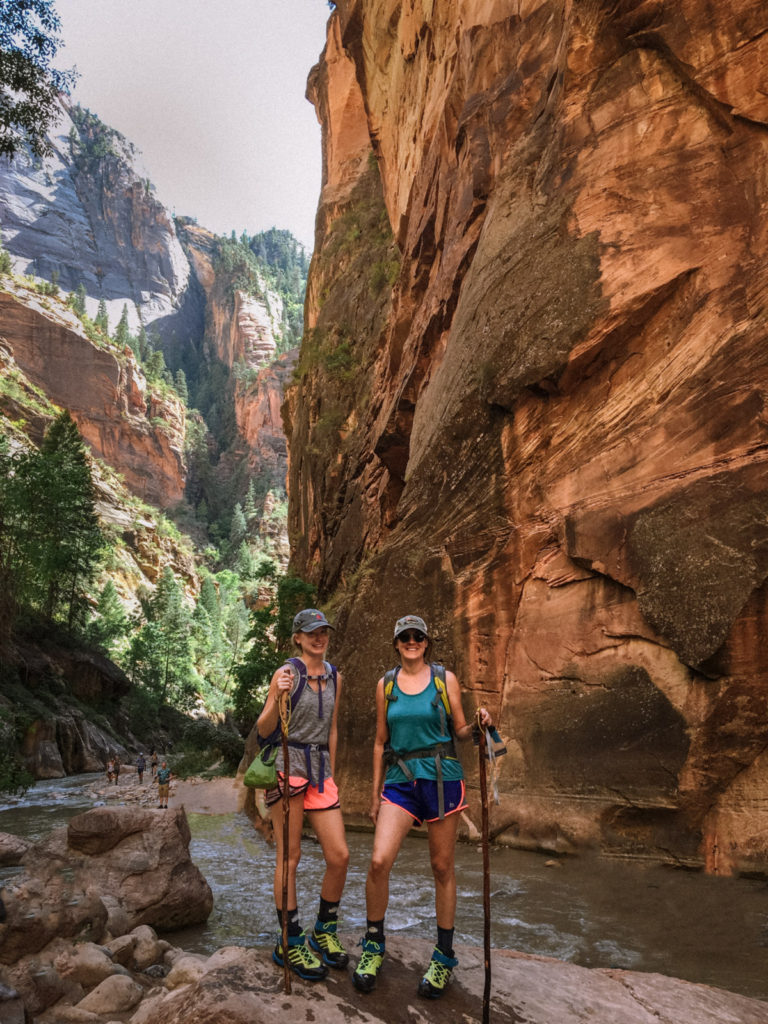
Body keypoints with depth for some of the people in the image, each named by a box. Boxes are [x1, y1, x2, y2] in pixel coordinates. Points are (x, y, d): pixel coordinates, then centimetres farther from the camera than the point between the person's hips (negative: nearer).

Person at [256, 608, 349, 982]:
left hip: (320, 768, 6)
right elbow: (263, 730, -7)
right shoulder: (286, 673, -6)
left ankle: (324, 931, 21)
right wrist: (279, 698, -24)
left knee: (339, 855, 0)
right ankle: (290, 942, 13)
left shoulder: (335, 677, 12)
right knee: (290, 856, 0)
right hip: (287, 765, -5)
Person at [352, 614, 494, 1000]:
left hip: (442, 778, -1)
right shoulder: (386, 685, 7)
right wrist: (375, 792, 11)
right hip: (400, 780, 1)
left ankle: (444, 957, 24)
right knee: (379, 861, -12)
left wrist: (479, 724, -17)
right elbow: (380, 741, 12)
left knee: (442, 867, 6)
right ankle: (373, 946, 11)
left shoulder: (445, 679, 2)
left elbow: (460, 731, 5)